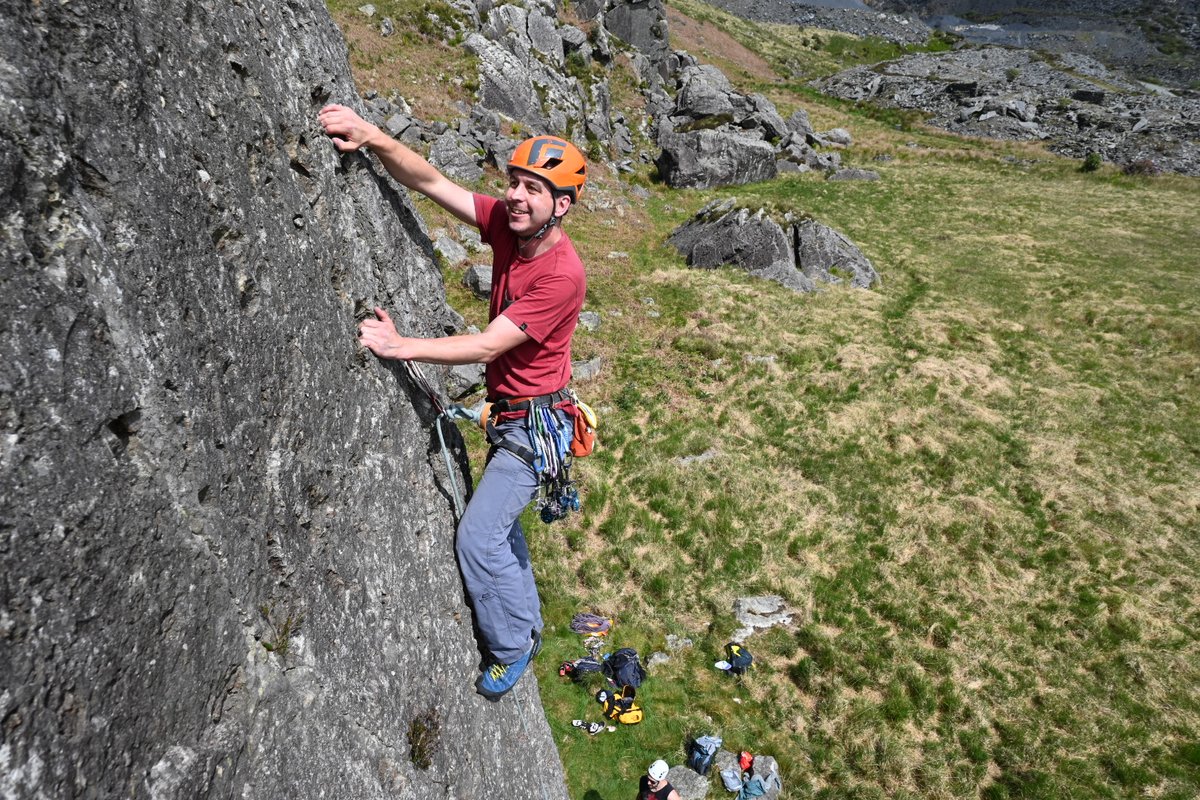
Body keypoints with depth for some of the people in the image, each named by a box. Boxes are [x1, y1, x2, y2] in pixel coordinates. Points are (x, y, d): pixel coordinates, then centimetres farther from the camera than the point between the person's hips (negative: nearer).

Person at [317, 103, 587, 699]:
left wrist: (400, 346, -31)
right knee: (498, 526, 21)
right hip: (506, 411, 9)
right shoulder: (507, 222, -5)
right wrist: (372, 137, -23)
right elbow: (431, 182, -8)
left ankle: (511, 648, 18)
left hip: (534, 425, -8)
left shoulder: (562, 274, -27)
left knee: (477, 537, -6)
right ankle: (525, 625, 43)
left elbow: (488, 346, -29)